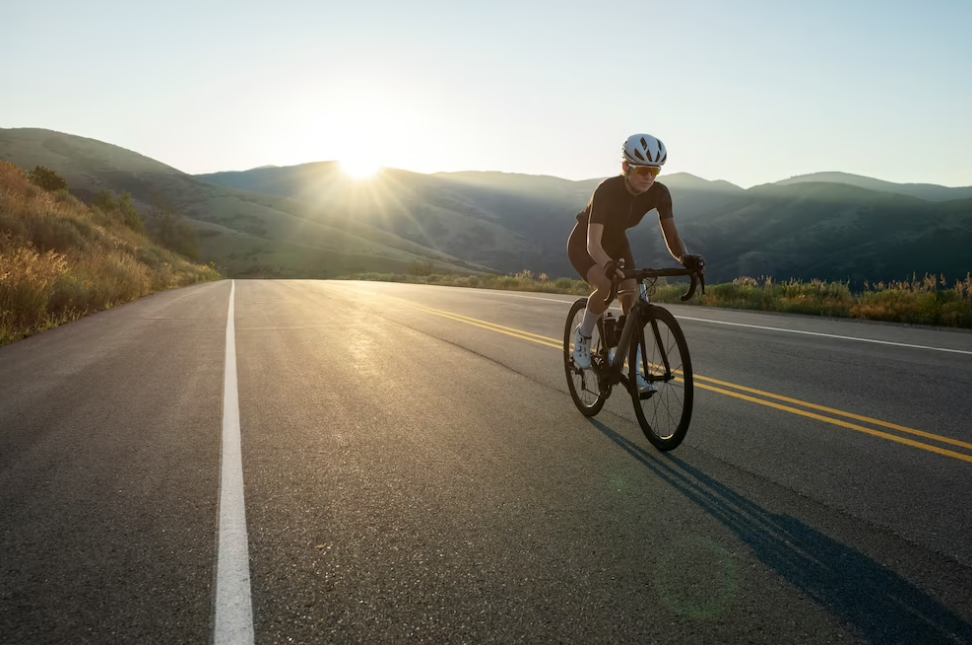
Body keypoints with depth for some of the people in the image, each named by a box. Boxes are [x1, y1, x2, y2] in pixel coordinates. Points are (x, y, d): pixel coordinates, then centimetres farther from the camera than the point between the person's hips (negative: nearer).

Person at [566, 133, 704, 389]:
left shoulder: (659, 193, -22)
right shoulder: (607, 190, -36)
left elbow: (671, 234, -23)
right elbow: (593, 242, -43)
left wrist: (685, 257, -46)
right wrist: (608, 265, -64)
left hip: (616, 241, 5)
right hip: (584, 243, -5)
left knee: (632, 296, -11)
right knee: (605, 286, -33)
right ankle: (583, 334, -4)